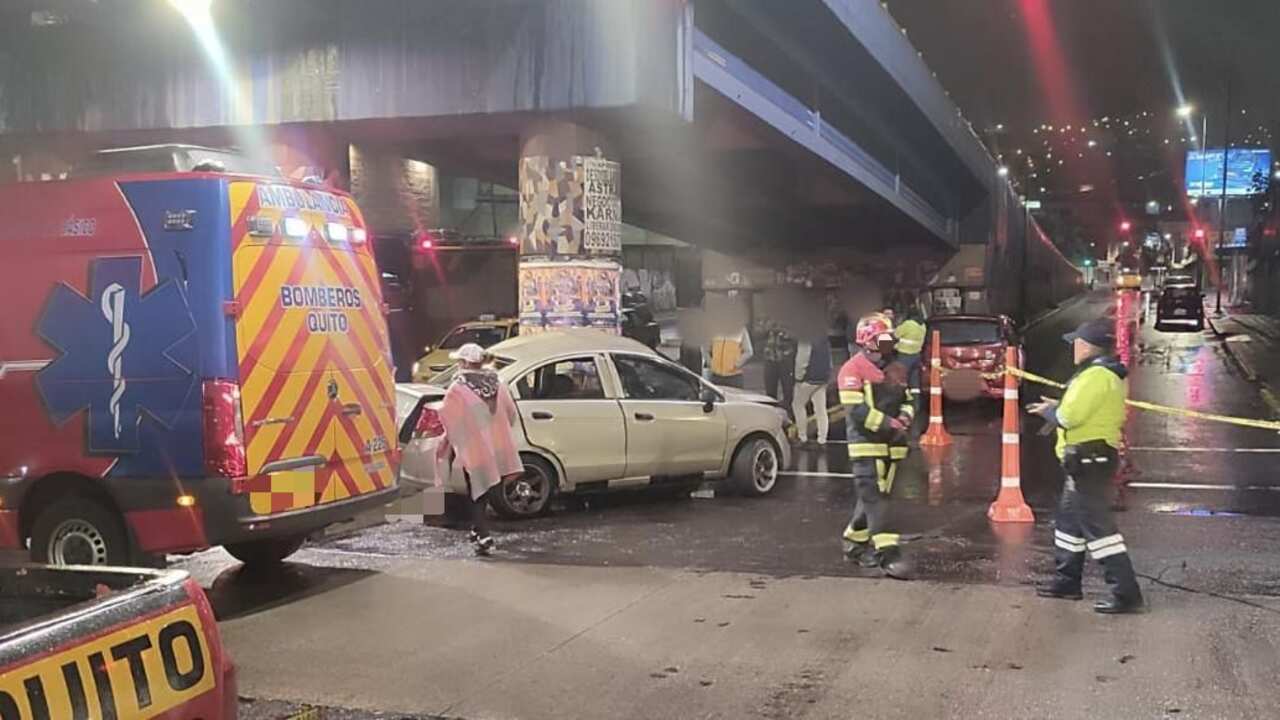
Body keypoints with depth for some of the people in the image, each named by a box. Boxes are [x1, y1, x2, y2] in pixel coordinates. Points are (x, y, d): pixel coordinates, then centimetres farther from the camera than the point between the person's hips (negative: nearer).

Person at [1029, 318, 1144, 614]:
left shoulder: (1095, 376, -19)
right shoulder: (1109, 374, 15)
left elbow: (1069, 416, -24)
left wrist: (1048, 410, -4)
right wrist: (1056, 407, 11)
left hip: (1088, 461, -11)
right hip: (1093, 459, 11)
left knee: (1097, 525, -10)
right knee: (1069, 519, 20)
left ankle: (1126, 592, -10)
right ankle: (1067, 581, 29)